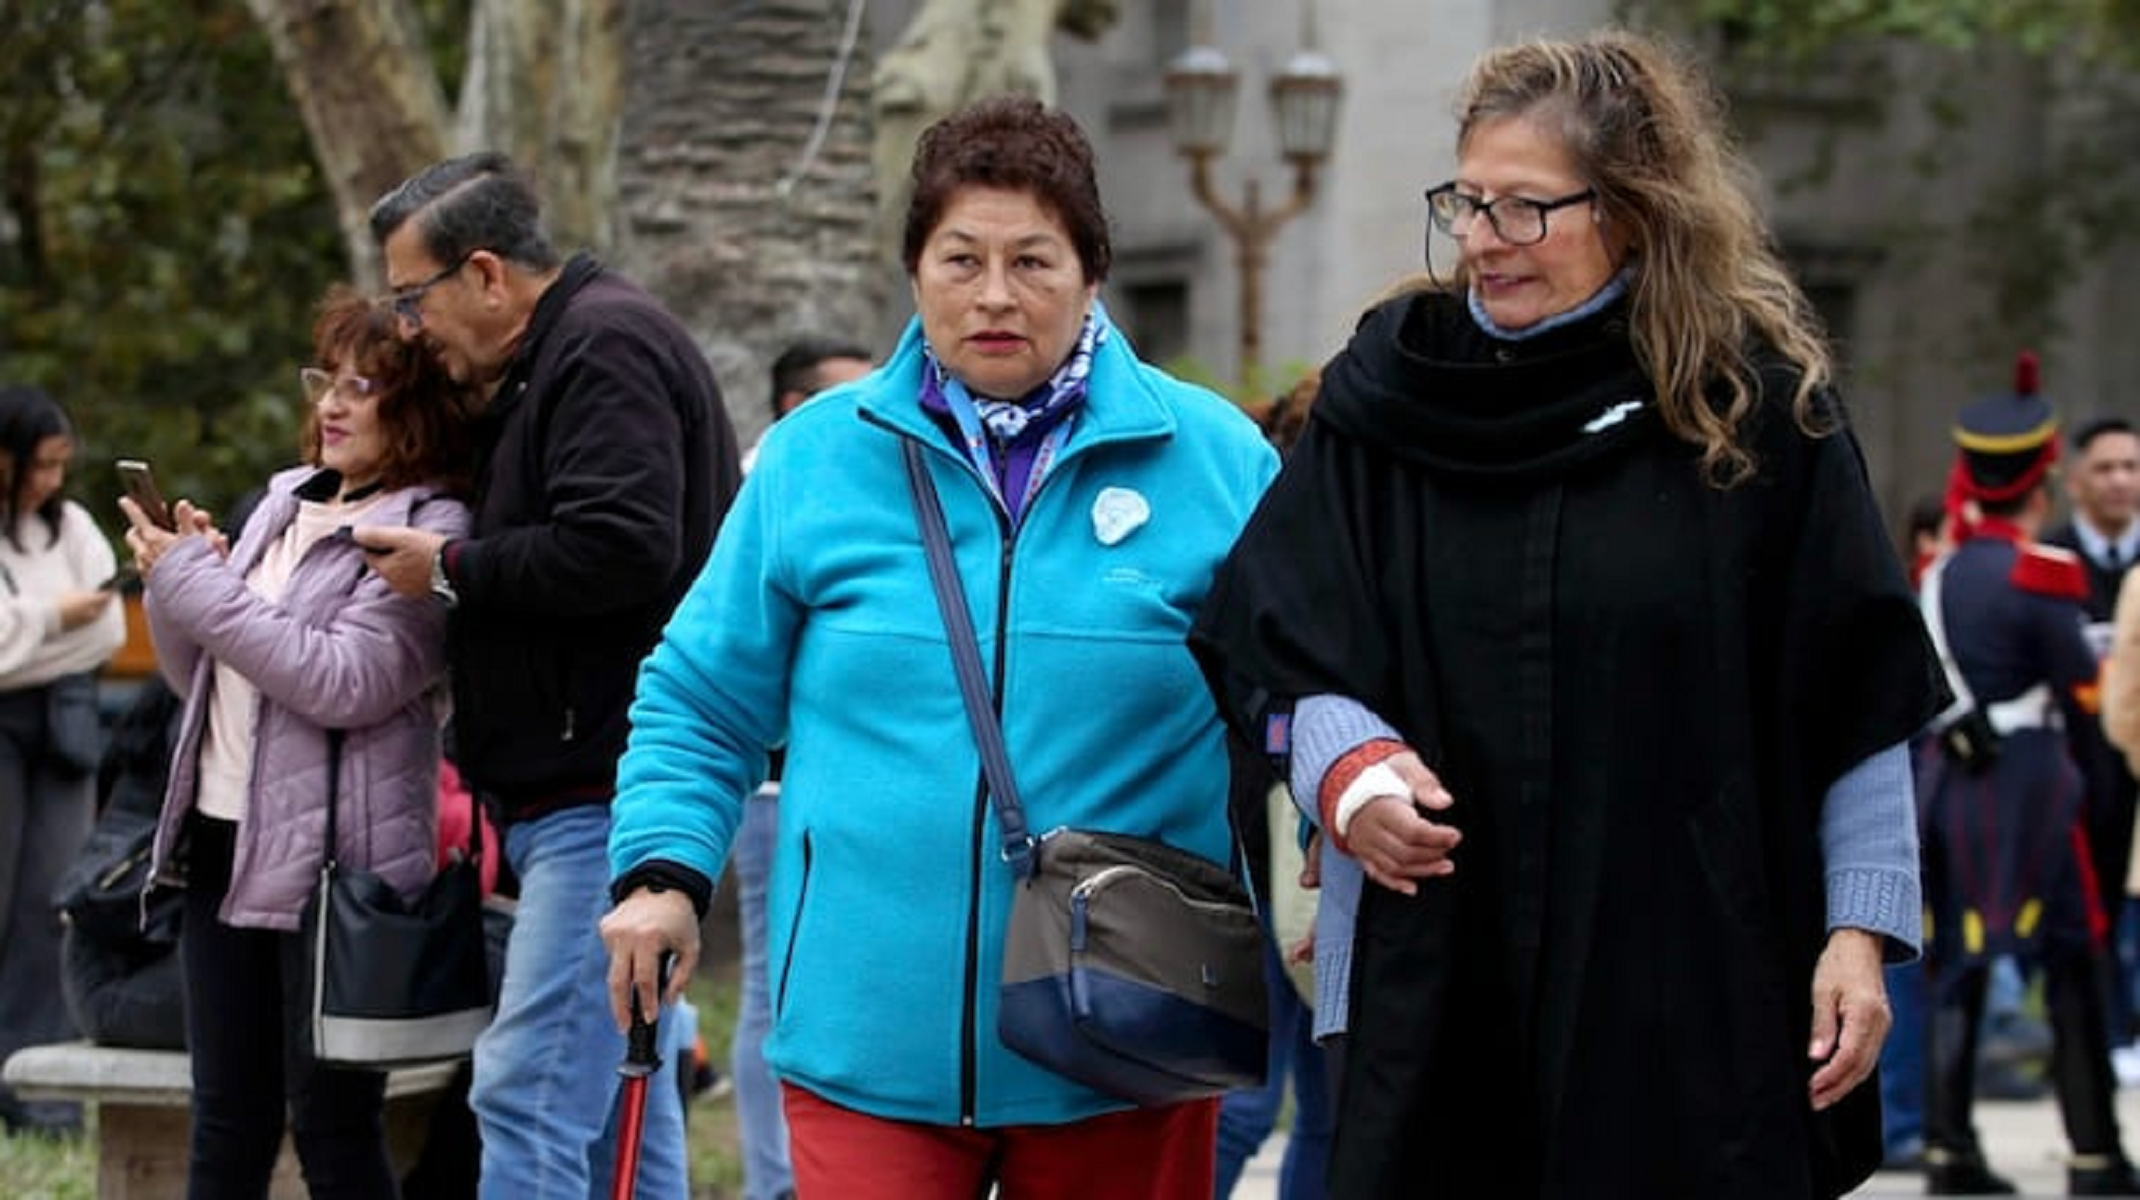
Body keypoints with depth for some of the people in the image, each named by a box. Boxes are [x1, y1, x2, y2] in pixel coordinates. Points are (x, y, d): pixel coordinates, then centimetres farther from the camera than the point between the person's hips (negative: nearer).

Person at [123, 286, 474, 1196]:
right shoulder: (285, 503, 14)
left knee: (333, 1127, -2)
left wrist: (196, 580, -16)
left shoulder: (432, 532, -10)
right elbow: (198, 679, 19)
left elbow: (347, 681, -22)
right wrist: (173, 581, -1)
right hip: (224, 838, 8)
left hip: (331, 857, -8)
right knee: (227, 1121, 12)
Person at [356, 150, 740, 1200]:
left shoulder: (605, 347, -11)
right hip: (589, 792, 11)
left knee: (528, 1095, -15)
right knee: (623, 1110, 13)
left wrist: (452, 570, -12)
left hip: (605, 796, -11)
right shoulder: (548, 366, 21)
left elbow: (620, 549, -24)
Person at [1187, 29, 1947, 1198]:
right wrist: (1349, 764, -14)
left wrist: (1862, 930, -2)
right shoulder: (1391, 388, 7)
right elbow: (1279, 648, 6)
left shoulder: (1759, 407, 0)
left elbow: (1860, 703, 2)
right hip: (1443, 976, 2)